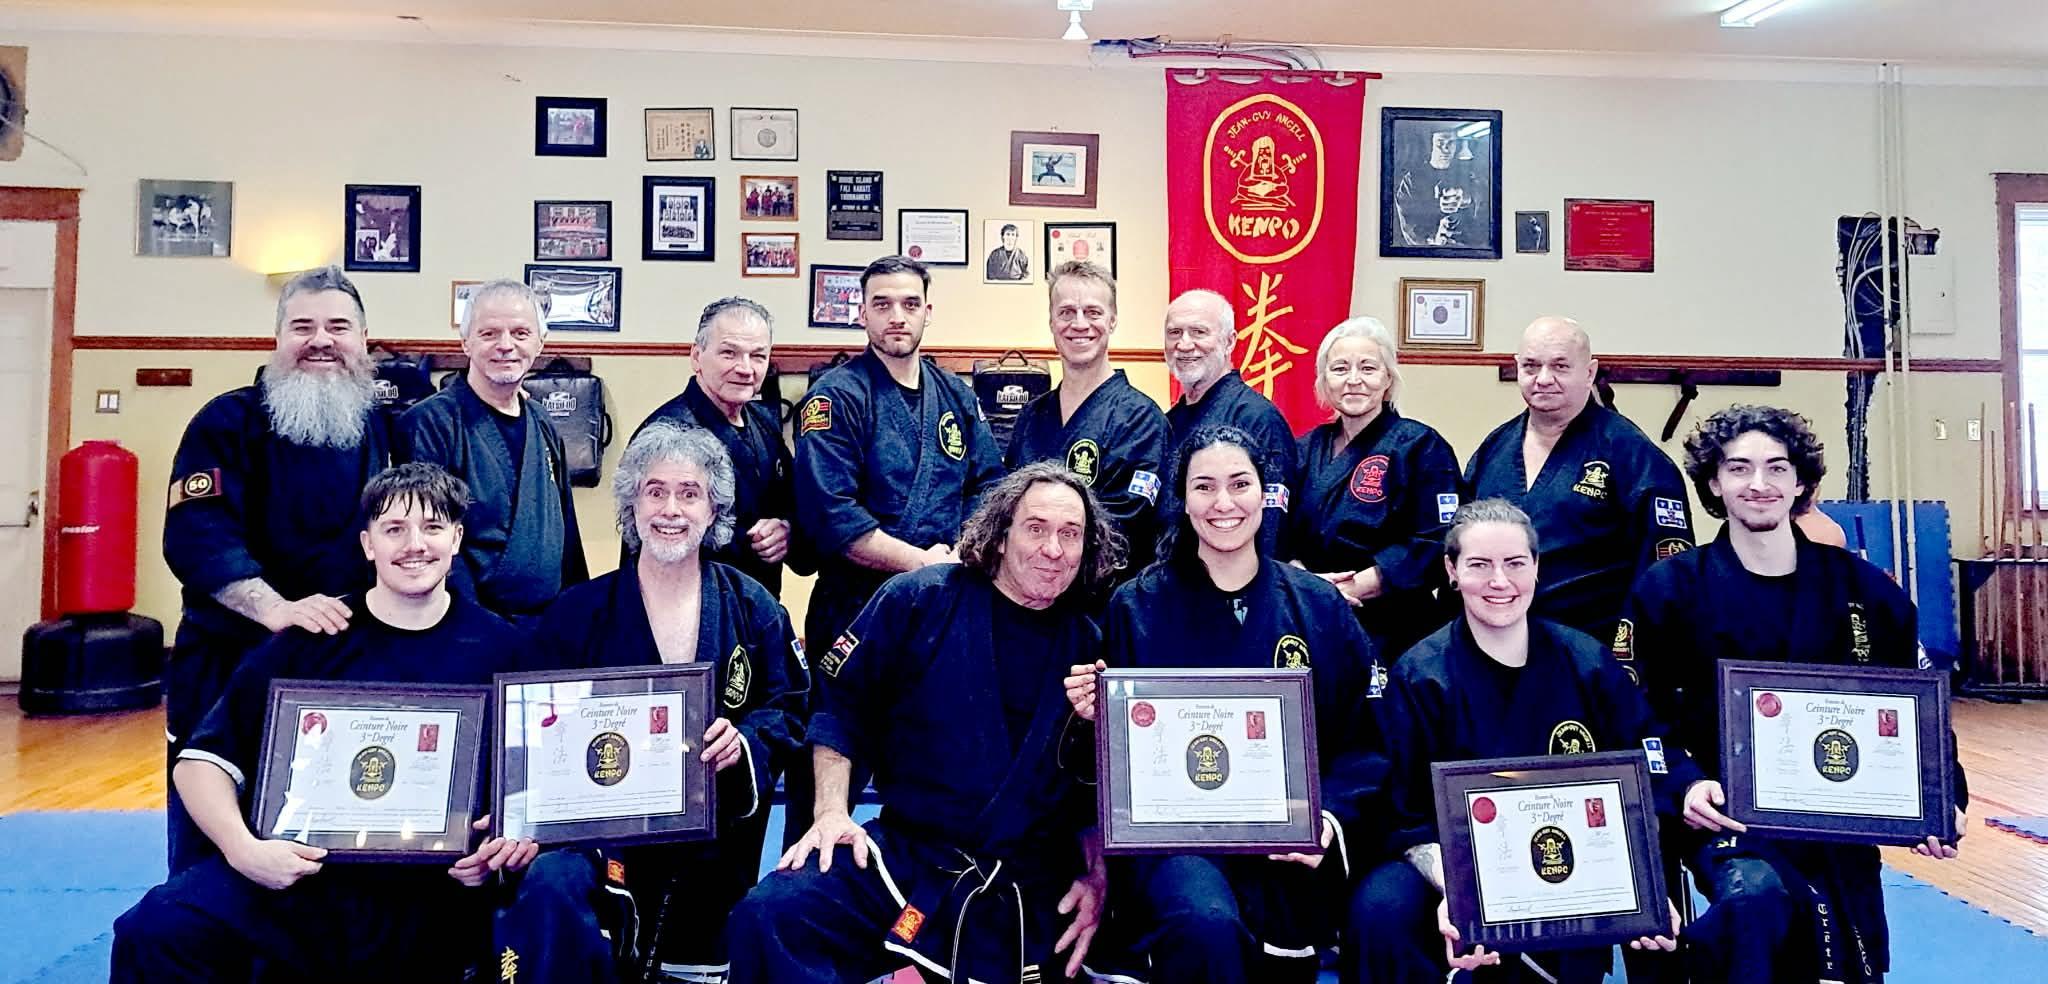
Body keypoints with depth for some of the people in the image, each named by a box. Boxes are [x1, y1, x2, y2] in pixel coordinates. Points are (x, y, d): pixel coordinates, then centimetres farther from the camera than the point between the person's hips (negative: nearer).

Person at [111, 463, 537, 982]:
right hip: (301, 871, 0)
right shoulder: (311, 639, 5)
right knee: (155, 930, -23)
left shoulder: (501, 649, 5)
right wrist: (243, 847, -13)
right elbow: (202, 761, 5)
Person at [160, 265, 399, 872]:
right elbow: (196, 537, -17)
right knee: (211, 854, 3)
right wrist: (276, 608, -31)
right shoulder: (229, 423, -5)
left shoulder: (384, 429, 7)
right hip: (231, 668, -3)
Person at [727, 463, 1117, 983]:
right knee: (767, 919, -24)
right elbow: (840, 704, 3)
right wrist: (831, 813, -6)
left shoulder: (1089, 646, 5)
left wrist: (1096, 877, 2)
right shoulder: (920, 600, -2)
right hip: (902, 851, -1)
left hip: (1030, 887, 2)